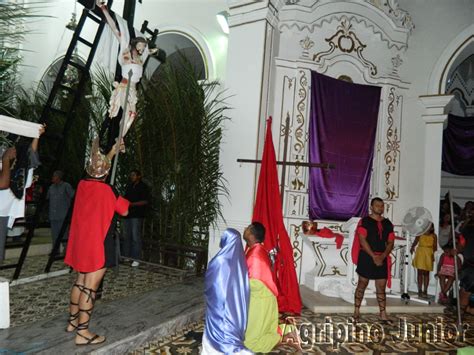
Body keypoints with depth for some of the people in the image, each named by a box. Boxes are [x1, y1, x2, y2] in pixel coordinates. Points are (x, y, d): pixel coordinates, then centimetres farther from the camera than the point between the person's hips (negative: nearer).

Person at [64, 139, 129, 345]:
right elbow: (124, 211, -5)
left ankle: (72, 321, 34)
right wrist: (121, 201, 13)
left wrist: (111, 153, 31)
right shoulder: (108, 190, -16)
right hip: (98, 245, -7)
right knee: (90, 287, -2)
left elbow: (96, 170, 23)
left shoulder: (82, 185, 2)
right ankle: (82, 333, 6)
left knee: (80, 281, 20)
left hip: (80, 243, 8)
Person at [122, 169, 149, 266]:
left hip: (137, 215, -7)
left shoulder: (143, 186, 0)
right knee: (126, 236, 8)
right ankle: (127, 256, 16)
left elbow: (145, 201, -8)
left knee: (136, 236, -9)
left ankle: (136, 259, -6)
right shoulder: (129, 186, 21)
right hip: (128, 214, 7)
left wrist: (132, 204, -15)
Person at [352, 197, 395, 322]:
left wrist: (383, 256, -7)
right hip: (367, 257, -4)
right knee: (362, 284, 3)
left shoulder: (387, 223, 10)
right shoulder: (365, 221, -4)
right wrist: (374, 256, -16)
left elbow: (391, 242, 8)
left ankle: (383, 314, 14)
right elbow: (362, 240, -12)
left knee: (381, 287, 7)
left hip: (382, 259, 5)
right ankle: (356, 311, 12)